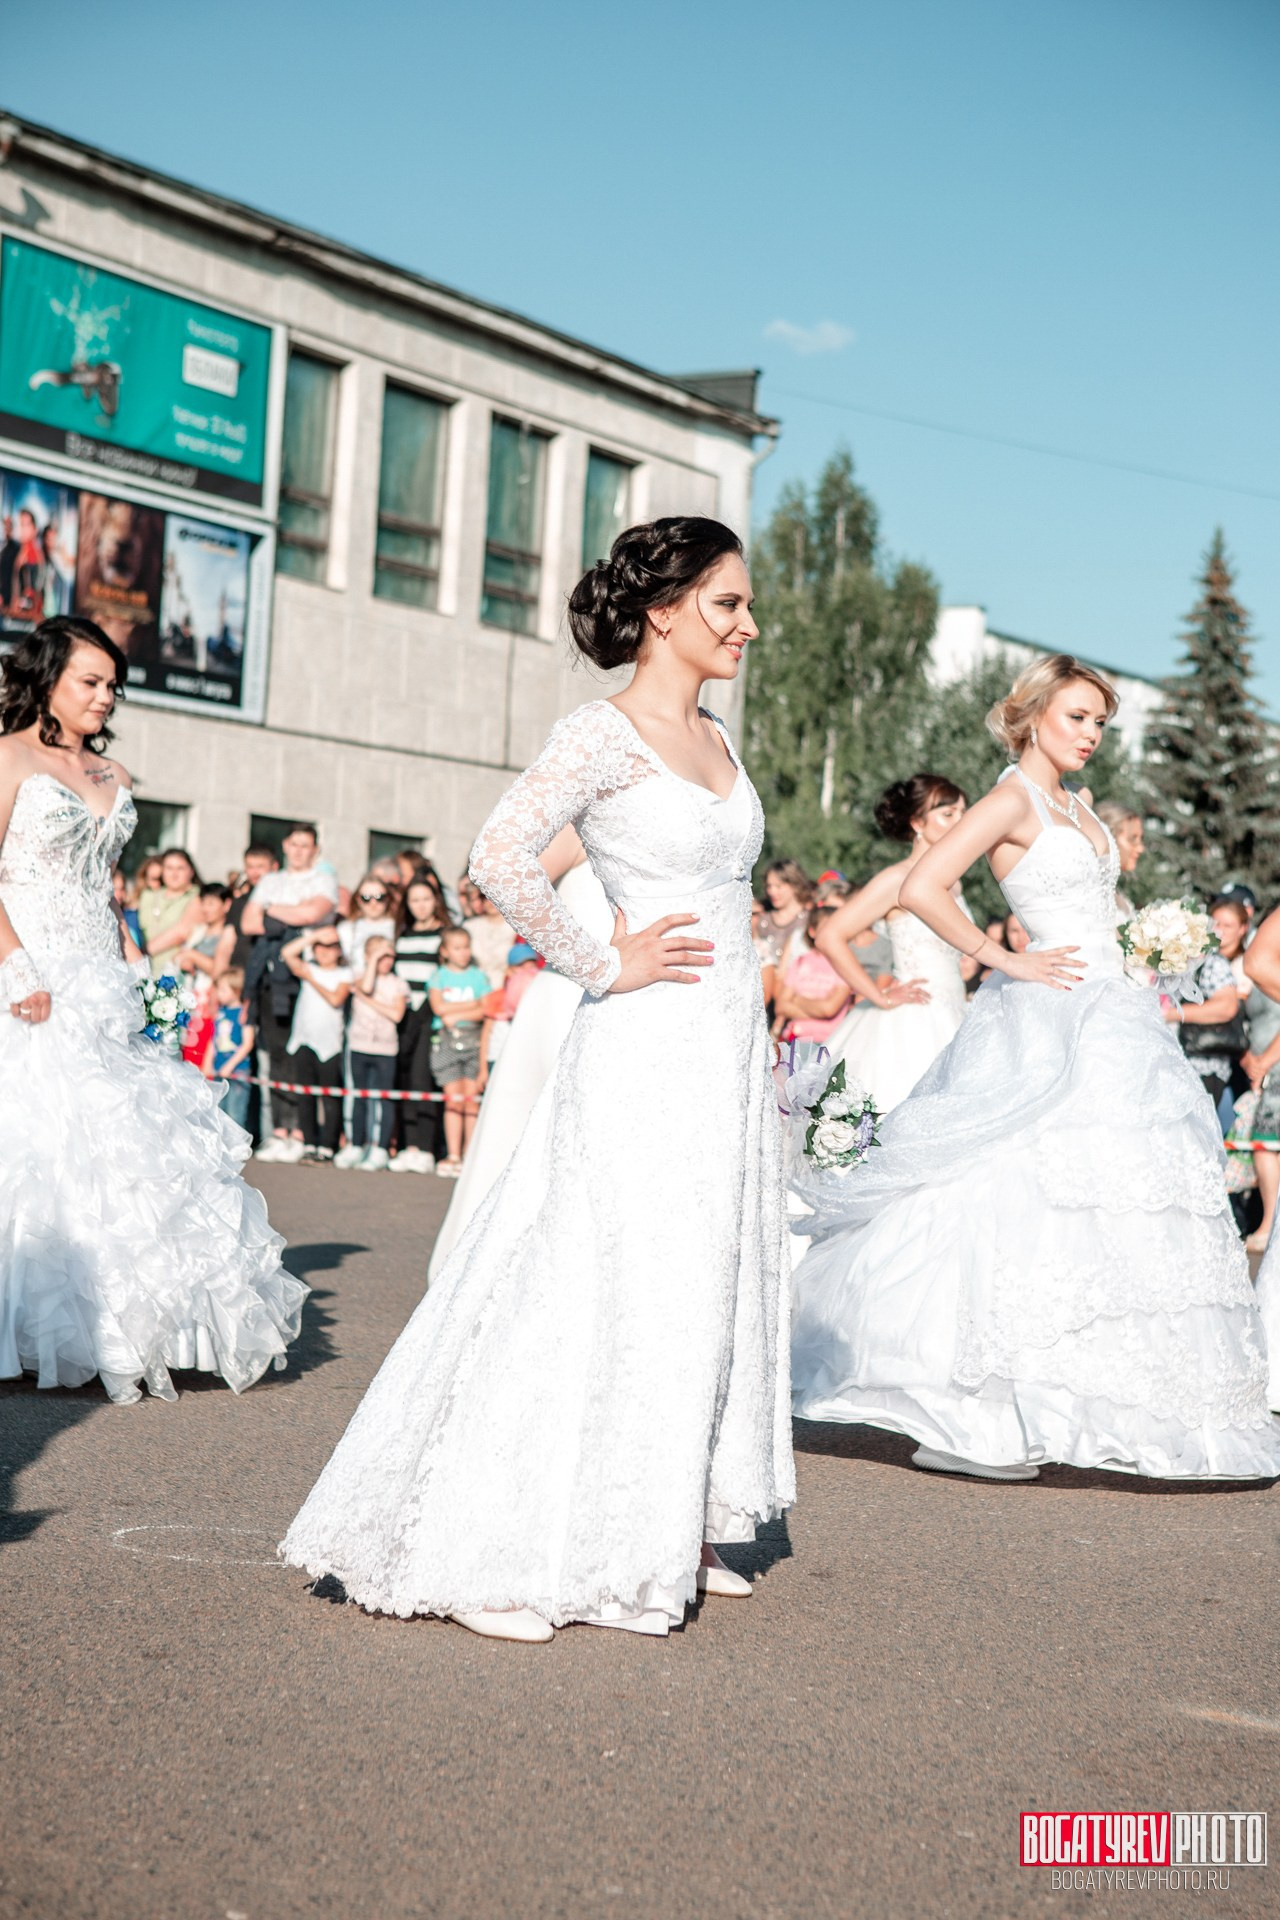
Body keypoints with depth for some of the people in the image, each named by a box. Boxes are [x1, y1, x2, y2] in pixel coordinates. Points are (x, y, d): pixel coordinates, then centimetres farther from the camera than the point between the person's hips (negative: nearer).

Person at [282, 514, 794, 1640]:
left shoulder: (719, 740, 14)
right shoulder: (603, 735, -12)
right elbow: (501, 858, -24)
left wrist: (756, 1025, 18)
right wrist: (601, 965, -16)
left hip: (731, 1046, 9)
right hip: (648, 1050, -8)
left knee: (713, 1283, 12)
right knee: (597, 1286, -8)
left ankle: (670, 1534, 25)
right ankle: (493, 1557, -1)